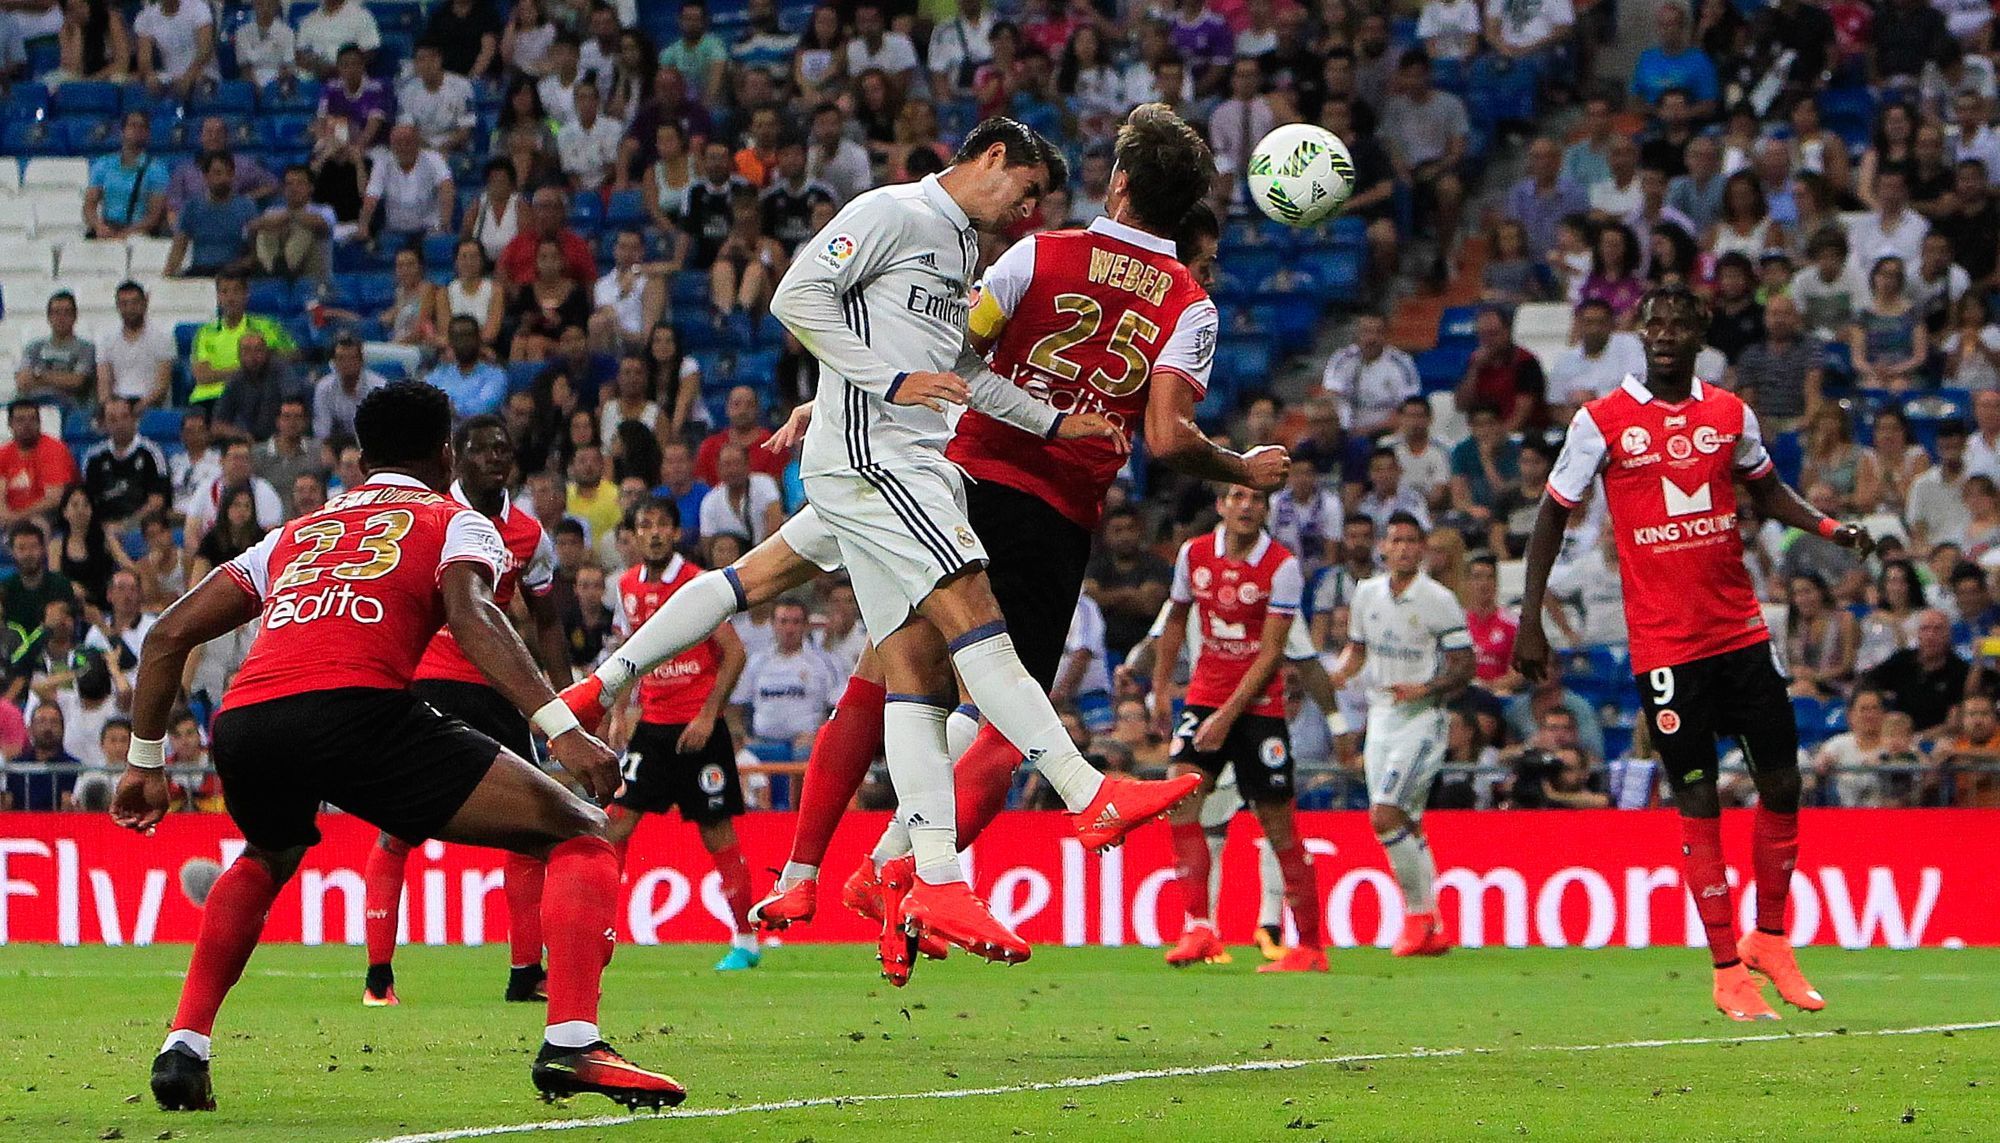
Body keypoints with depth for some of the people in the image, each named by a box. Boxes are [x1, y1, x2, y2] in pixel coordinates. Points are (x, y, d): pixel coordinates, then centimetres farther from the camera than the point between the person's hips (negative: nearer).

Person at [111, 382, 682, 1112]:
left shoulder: (294, 536, 35)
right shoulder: (454, 522, 20)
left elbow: (168, 635, 31)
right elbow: (471, 616, -3)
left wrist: (146, 761, 39)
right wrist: (561, 729, -12)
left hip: (242, 724, 6)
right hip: (355, 709, -5)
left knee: (267, 859, 41)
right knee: (579, 840, 3)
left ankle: (183, 1048, 28)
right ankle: (571, 1044, -18)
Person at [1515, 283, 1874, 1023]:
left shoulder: (1731, 414, 7)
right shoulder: (1602, 422, -4)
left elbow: (1766, 490, 21)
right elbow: (1553, 515, 3)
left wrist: (1829, 526, 2)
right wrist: (1530, 620, -1)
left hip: (1740, 633, 4)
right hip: (1663, 646, -4)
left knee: (1782, 783, 3)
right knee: (1697, 803, -2)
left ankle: (1769, 939, 23)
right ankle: (1727, 972, 5)